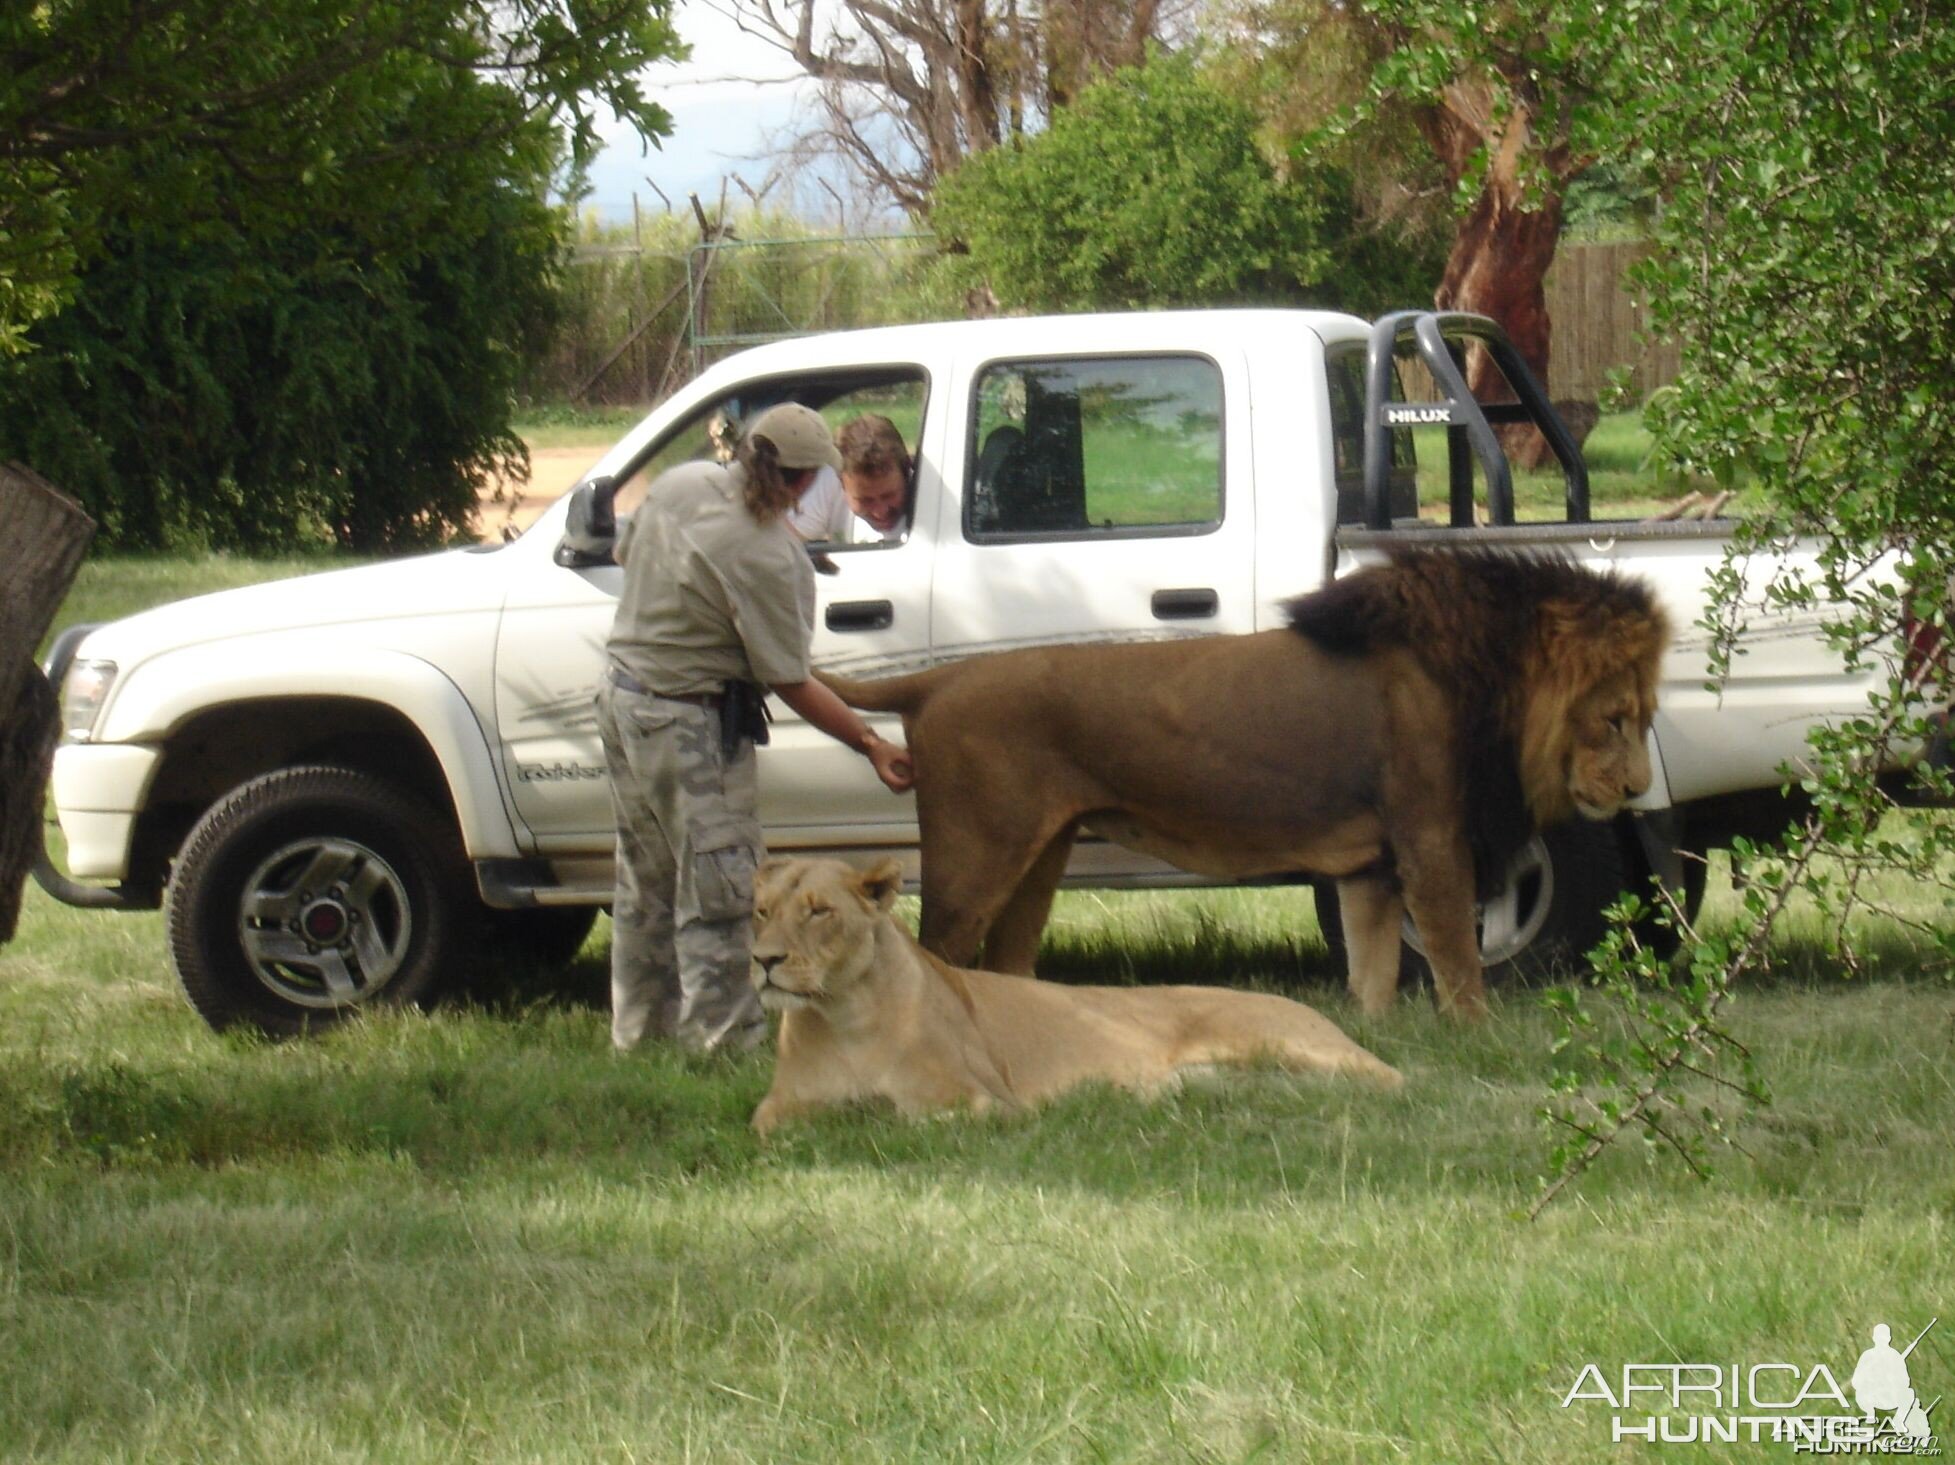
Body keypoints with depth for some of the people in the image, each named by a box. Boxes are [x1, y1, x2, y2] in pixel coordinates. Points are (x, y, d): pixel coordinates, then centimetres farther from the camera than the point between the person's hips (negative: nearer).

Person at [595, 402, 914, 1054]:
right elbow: (791, 684, -17)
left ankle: (637, 1033, 27)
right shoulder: (767, 556, -24)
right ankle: (721, 1043, 0)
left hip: (623, 698, 9)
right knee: (715, 895, -2)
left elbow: (625, 553, 15)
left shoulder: (679, 484, -4)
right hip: (690, 725, -9)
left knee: (646, 885, 19)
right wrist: (873, 745, -10)